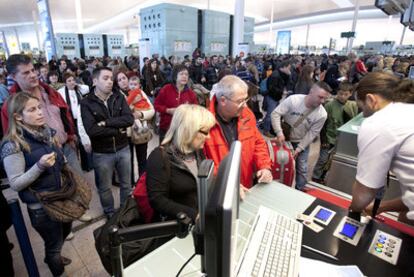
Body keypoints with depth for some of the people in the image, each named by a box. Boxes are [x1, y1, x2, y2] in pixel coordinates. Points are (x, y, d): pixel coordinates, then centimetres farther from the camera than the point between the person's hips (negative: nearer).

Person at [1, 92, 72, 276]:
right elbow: (15, 184, -19)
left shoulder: (48, 132, 0)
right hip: (41, 207, -7)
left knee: (64, 232, 28)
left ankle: (52, 257, 59)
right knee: (54, 242, 15)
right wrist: (39, 166, -31)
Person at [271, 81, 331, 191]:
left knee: (301, 169, 8)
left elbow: (312, 133, -13)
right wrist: (279, 133, -32)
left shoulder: (322, 114, -20)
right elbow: (275, 114, -23)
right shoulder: (293, 99, -26)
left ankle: (299, 191, 30)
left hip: (302, 142, 1)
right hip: (284, 138, 0)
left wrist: (299, 148, -16)